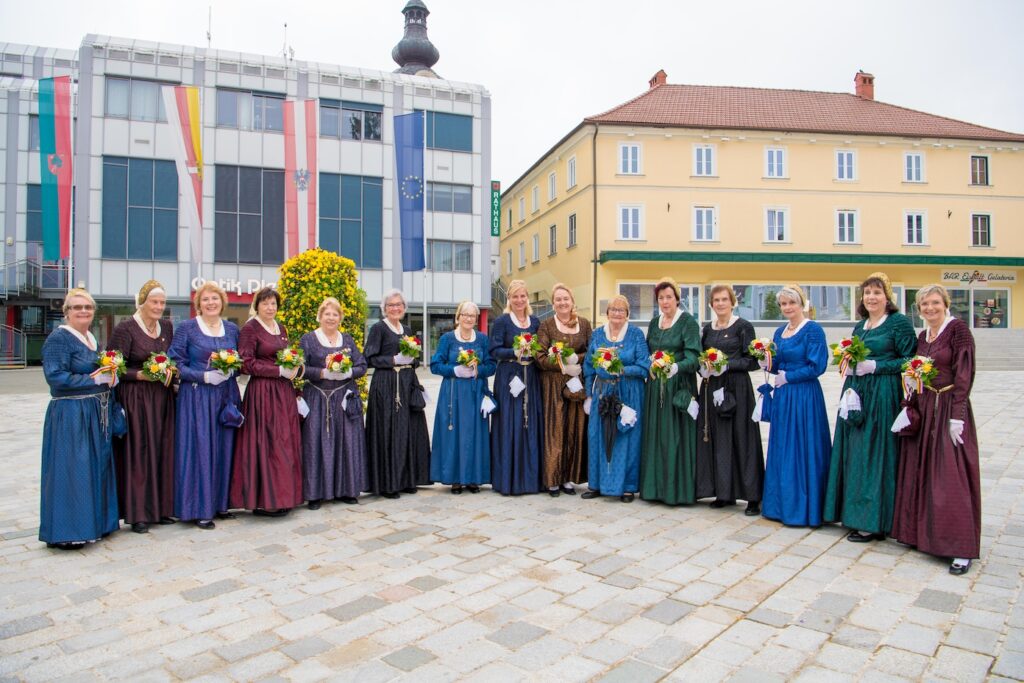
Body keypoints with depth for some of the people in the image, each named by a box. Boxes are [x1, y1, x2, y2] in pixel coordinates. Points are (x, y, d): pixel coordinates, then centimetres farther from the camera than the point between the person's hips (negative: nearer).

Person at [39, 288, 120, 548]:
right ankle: (64, 531, 8)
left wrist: (110, 376, 0)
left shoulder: (92, 338, 13)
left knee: (97, 467, 14)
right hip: (70, 416, -8)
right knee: (71, 471, -3)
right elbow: (56, 378, -18)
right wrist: (96, 379, -17)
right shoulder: (58, 339, -11)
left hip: (97, 415, 9)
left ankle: (93, 522, 25)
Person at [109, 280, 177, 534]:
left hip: (163, 398, 6)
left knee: (162, 451, 9)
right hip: (135, 400, -5)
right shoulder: (125, 329, -7)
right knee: (138, 452, -2)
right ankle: (138, 513, 8)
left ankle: (161, 507, 19)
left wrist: (171, 372, -1)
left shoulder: (167, 327, 11)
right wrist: (141, 375, -20)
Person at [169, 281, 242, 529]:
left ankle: (219, 503, 20)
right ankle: (199, 508, 8)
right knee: (199, 449, -3)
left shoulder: (232, 329, 10)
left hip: (226, 396, 4)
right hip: (197, 397, -4)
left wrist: (230, 371, -6)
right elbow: (176, 365, -5)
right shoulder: (186, 328, -1)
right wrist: (205, 376, -16)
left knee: (223, 449, 7)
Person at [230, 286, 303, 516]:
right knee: (266, 444, -6)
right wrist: (280, 371, -15)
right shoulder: (249, 328, -6)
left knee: (286, 443, 8)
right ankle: (264, 500, 4)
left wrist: (295, 367, 6)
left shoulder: (281, 329, 15)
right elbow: (247, 364, -12)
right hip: (262, 392, -7)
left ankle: (282, 496, 18)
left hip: (284, 392, 7)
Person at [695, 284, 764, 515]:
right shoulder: (707, 328, 12)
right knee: (717, 439, 6)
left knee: (741, 439, -3)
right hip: (711, 387, 5)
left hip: (736, 388, -5)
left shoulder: (743, 327, -3)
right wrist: (703, 368, -2)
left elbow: (752, 361, -7)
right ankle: (724, 492, 17)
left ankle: (752, 496, 4)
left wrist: (727, 364, -18)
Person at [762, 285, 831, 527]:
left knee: (801, 451, -1)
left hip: (804, 396, -7)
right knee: (781, 450, 11)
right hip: (782, 397, 8)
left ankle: (802, 508, 10)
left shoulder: (813, 330, -9)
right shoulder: (780, 332, 13)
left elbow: (817, 366, -14)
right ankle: (781, 504, 22)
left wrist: (788, 377, -12)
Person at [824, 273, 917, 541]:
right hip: (855, 395, 7)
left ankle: (871, 522, 4)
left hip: (883, 396, -7)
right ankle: (857, 514, 18)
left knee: (875, 455, -4)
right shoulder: (859, 326, 16)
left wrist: (874, 366, -16)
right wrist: (850, 366, 3)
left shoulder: (899, 322, -4)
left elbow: (909, 360, -9)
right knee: (854, 454, 8)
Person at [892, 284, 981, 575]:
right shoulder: (922, 336, 13)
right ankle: (922, 532, 24)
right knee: (920, 473, 11)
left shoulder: (958, 329, -8)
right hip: (922, 409, 7)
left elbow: (964, 374, -13)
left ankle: (962, 548, 1)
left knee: (951, 477, -6)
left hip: (948, 408, -7)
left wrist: (956, 417, -17)